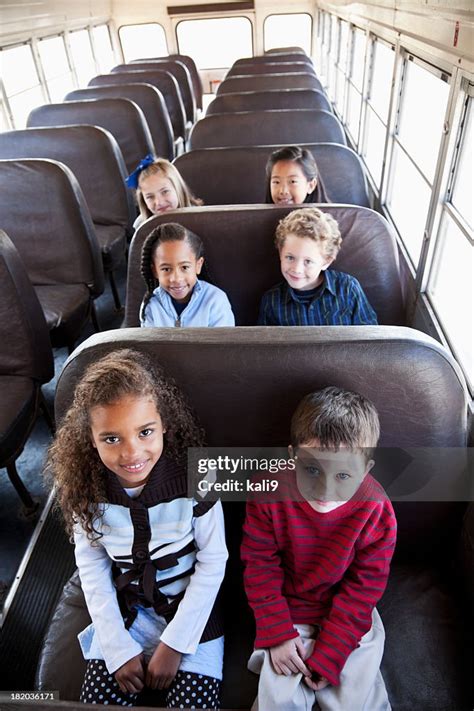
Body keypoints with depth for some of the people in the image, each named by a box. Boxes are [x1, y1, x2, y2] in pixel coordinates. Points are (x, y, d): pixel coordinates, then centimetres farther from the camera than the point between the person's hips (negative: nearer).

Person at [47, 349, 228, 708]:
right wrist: (119, 648, -8)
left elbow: (213, 562, -15)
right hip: (126, 610, 3)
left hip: (191, 608, -2)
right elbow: (92, 569, -5)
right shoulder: (86, 489, -16)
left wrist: (173, 644, -12)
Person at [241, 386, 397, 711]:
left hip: (350, 617, 1)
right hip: (287, 611, 0)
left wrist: (329, 655, -14)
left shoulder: (376, 512, -24)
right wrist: (278, 633, -12)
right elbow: (260, 566, -12)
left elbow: (363, 589, -14)